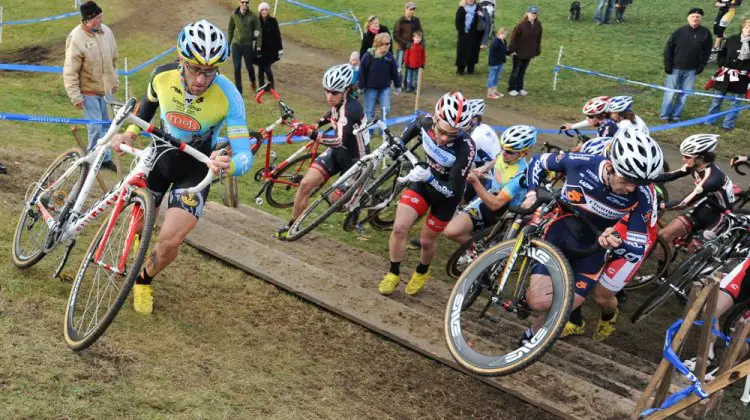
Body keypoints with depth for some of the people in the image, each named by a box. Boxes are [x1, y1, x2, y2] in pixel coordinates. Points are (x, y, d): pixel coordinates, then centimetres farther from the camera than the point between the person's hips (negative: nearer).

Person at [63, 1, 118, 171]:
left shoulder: (106, 31, -2)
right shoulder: (76, 39, -20)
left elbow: (113, 59, 12)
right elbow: (70, 71, -17)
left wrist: (115, 81, 18)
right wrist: (75, 96, -17)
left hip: (106, 88, 6)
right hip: (88, 91, -6)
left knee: (105, 124, 15)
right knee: (95, 126, -7)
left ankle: (105, 157, 28)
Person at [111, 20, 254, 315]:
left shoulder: (229, 97, -31)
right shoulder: (162, 75, -21)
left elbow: (245, 154, -34)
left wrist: (228, 165, -55)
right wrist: (130, 132, -6)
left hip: (196, 167, -3)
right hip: (160, 153, 3)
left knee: (170, 240, -16)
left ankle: (144, 280, 18)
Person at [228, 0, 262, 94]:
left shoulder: (253, 16, -7)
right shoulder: (234, 16, -1)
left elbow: (259, 32, -3)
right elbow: (230, 31, 9)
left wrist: (258, 47, -7)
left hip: (248, 45, -1)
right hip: (236, 45, 1)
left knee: (249, 67, 10)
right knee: (237, 68, -3)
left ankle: (252, 82, 42)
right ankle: (238, 91, 5)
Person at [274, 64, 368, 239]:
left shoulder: (351, 109, -31)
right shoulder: (337, 102, -6)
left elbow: (339, 140, -44)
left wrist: (312, 134, -49)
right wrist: (318, 123, 11)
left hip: (355, 158, -7)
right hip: (337, 152, 7)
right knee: (306, 183, -6)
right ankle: (293, 224, 10)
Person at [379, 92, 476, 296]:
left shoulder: (465, 148, -37)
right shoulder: (427, 122, -24)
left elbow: (453, 191, -34)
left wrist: (429, 178, -47)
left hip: (446, 193, -3)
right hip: (423, 181, 3)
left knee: (426, 240, 10)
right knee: (399, 227, -9)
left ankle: (422, 273, 42)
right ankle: (393, 273, 14)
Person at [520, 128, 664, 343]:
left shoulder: (643, 196, -27)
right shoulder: (580, 162, -25)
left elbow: (638, 250, -23)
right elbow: (538, 161, -4)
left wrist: (617, 244, -45)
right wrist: (532, 192, -18)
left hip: (593, 245, 0)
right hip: (562, 229, 0)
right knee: (538, 301, -14)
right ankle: (574, 322, 23)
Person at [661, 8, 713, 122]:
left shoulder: (705, 33, -2)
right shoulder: (679, 32, -6)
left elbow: (707, 51, 5)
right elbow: (668, 48, -1)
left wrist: (701, 66, -1)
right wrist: (667, 65, -5)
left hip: (692, 70, 2)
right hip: (675, 68, -2)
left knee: (684, 93, 6)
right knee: (670, 92, 2)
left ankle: (676, 115, 17)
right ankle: (665, 115, 14)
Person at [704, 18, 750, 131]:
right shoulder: (732, 39, 1)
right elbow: (722, 53, 12)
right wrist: (721, 63, -1)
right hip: (725, 74, 2)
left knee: (736, 102, 6)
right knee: (717, 99, 14)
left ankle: (729, 124, 17)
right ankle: (710, 120, 28)